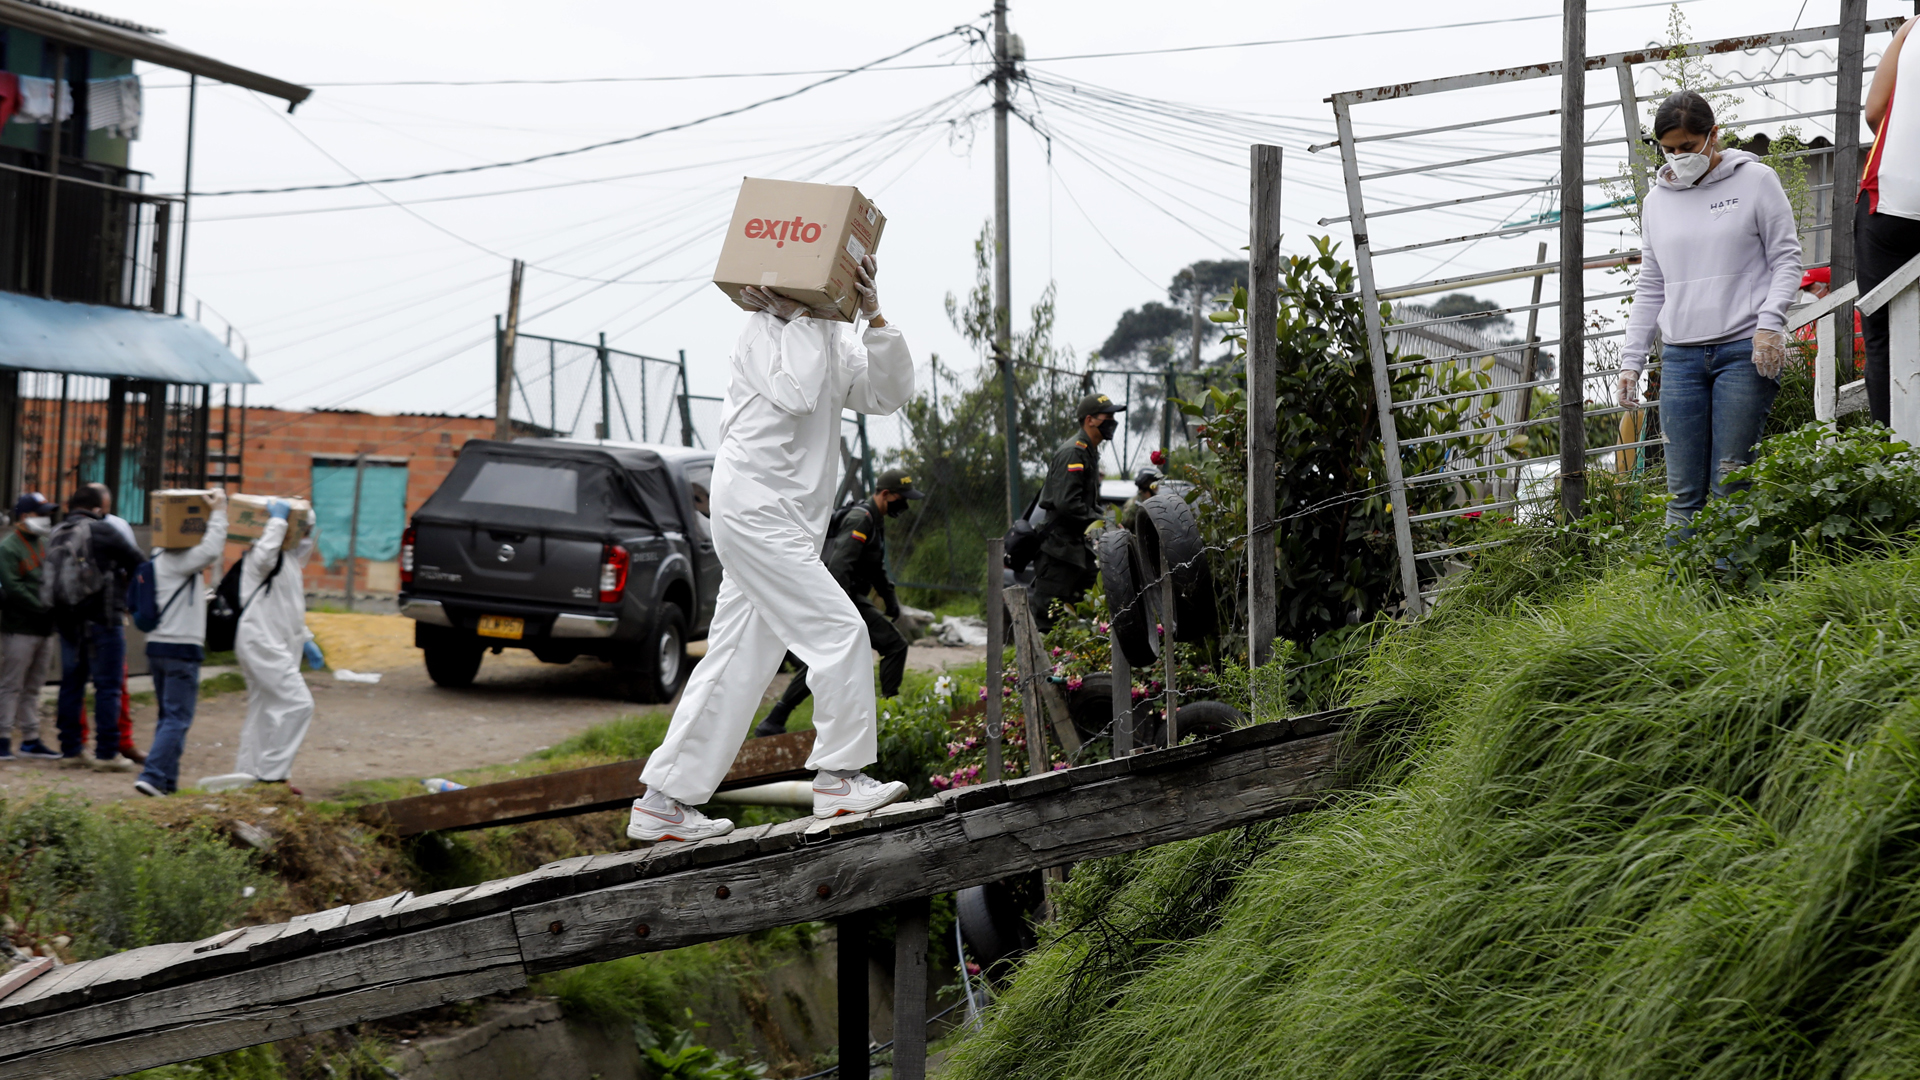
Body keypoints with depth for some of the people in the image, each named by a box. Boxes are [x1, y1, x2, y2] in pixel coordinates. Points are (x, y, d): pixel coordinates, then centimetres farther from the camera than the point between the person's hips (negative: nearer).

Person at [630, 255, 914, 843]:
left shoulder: (833, 340, 19)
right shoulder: (763, 328, -6)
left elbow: (889, 393, 8)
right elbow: (794, 393, -23)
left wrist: (874, 318, -3)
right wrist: (804, 315, -15)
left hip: (781, 522, 9)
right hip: (757, 509, -9)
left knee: (737, 663, 7)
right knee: (840, 631, -11)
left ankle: (663, 803, 9)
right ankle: (838, 778, -3)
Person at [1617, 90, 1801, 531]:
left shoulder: (1755, 181, 4)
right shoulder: (1657, 201, 16)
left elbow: (1786, 260, 2)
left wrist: (1769, 324, -13)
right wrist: (1631, 360, 13)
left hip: (1744, 351, -4)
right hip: (1680, 357, 4)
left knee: (1729, 487, -8)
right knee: (1683, 493, -2)